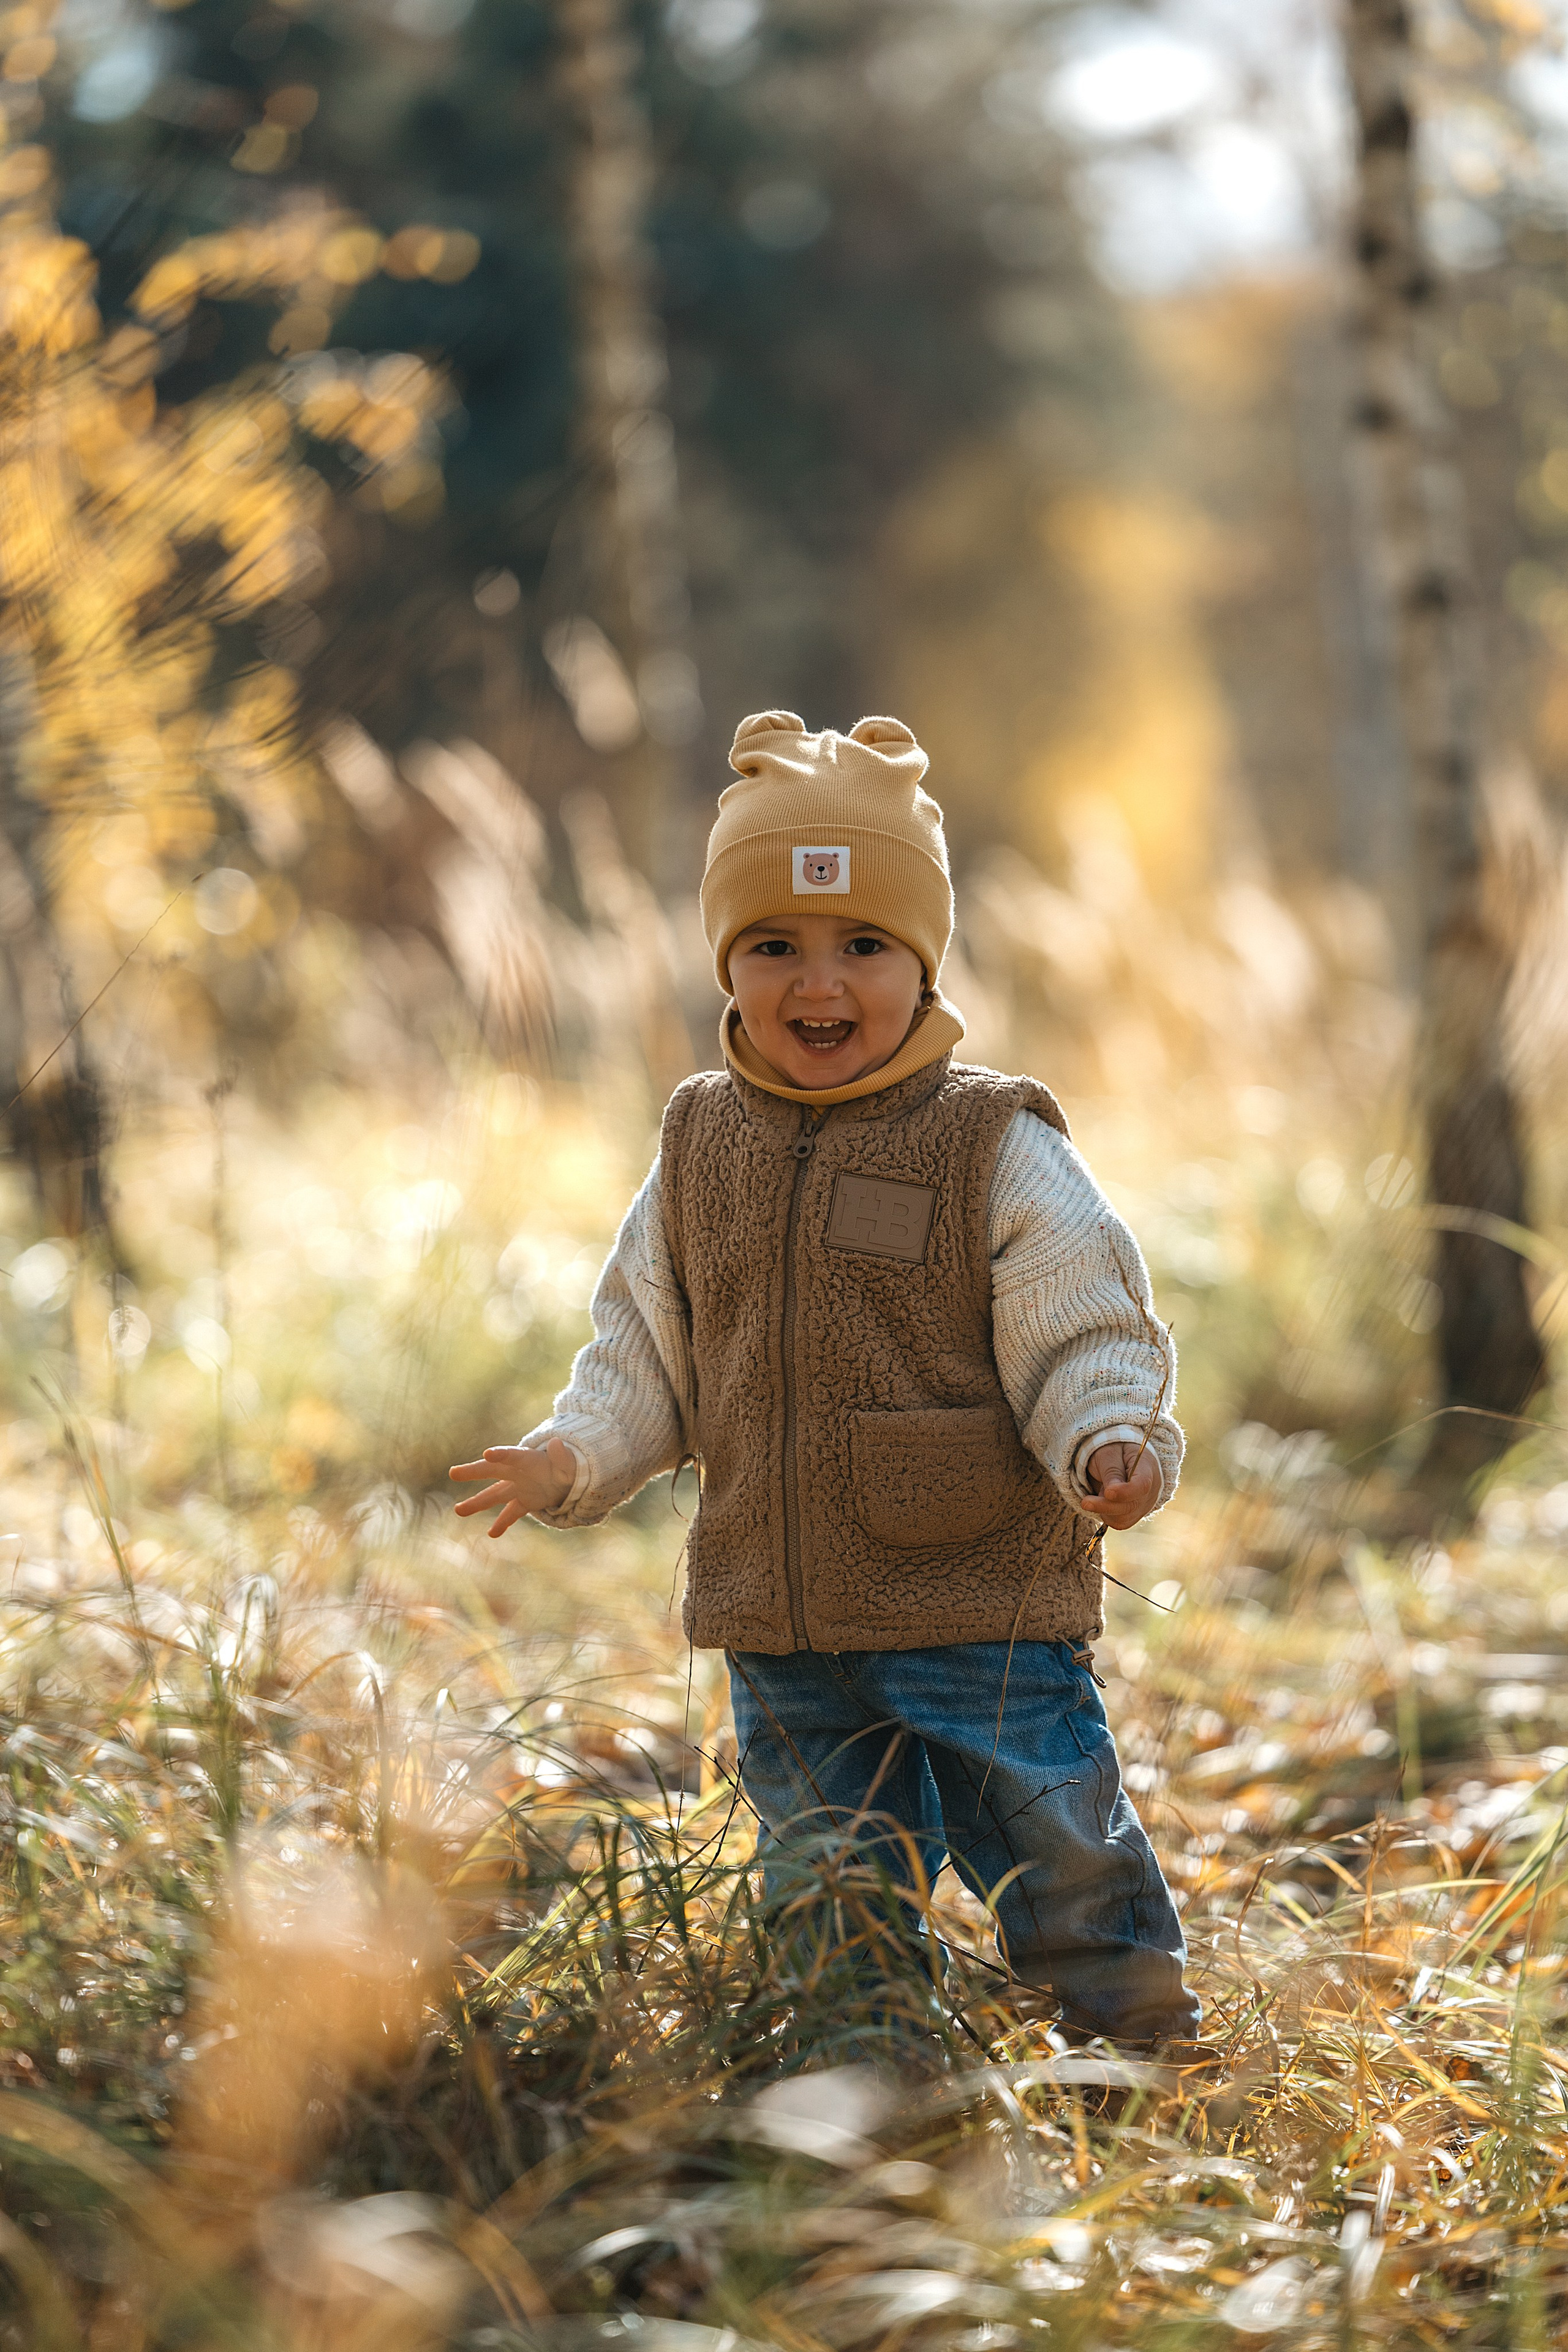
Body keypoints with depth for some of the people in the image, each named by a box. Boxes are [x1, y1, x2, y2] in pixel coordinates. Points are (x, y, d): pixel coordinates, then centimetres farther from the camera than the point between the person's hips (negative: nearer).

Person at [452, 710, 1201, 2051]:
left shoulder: (999, 1151, -8)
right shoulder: (702, 1150, 6)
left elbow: (1086, 1337, -9)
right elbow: (646, 1349, 13)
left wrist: (1113, 1443, -28)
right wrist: (576, 1454, -3)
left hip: (982, 1619, -4)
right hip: (783, 1628, 5)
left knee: (1065, 1870, 2)